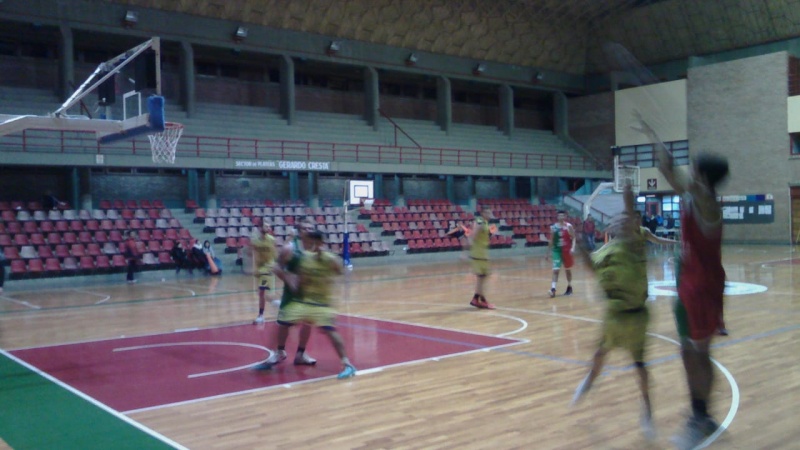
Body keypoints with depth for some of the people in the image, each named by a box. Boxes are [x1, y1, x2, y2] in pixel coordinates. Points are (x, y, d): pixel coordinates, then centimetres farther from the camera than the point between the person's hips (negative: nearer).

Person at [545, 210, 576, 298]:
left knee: (568, 270, 13)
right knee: (555, 270, -11)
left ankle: (569, 288, 29)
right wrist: (548, 253, 9)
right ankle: (553, 289, -19)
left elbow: (573, 238, -6)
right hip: (557, 251, 1)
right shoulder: (553, 227, 2)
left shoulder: (569, 226, -5)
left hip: (566, 251, -1)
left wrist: (572, 248, -22)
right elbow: (551, 241, 9)